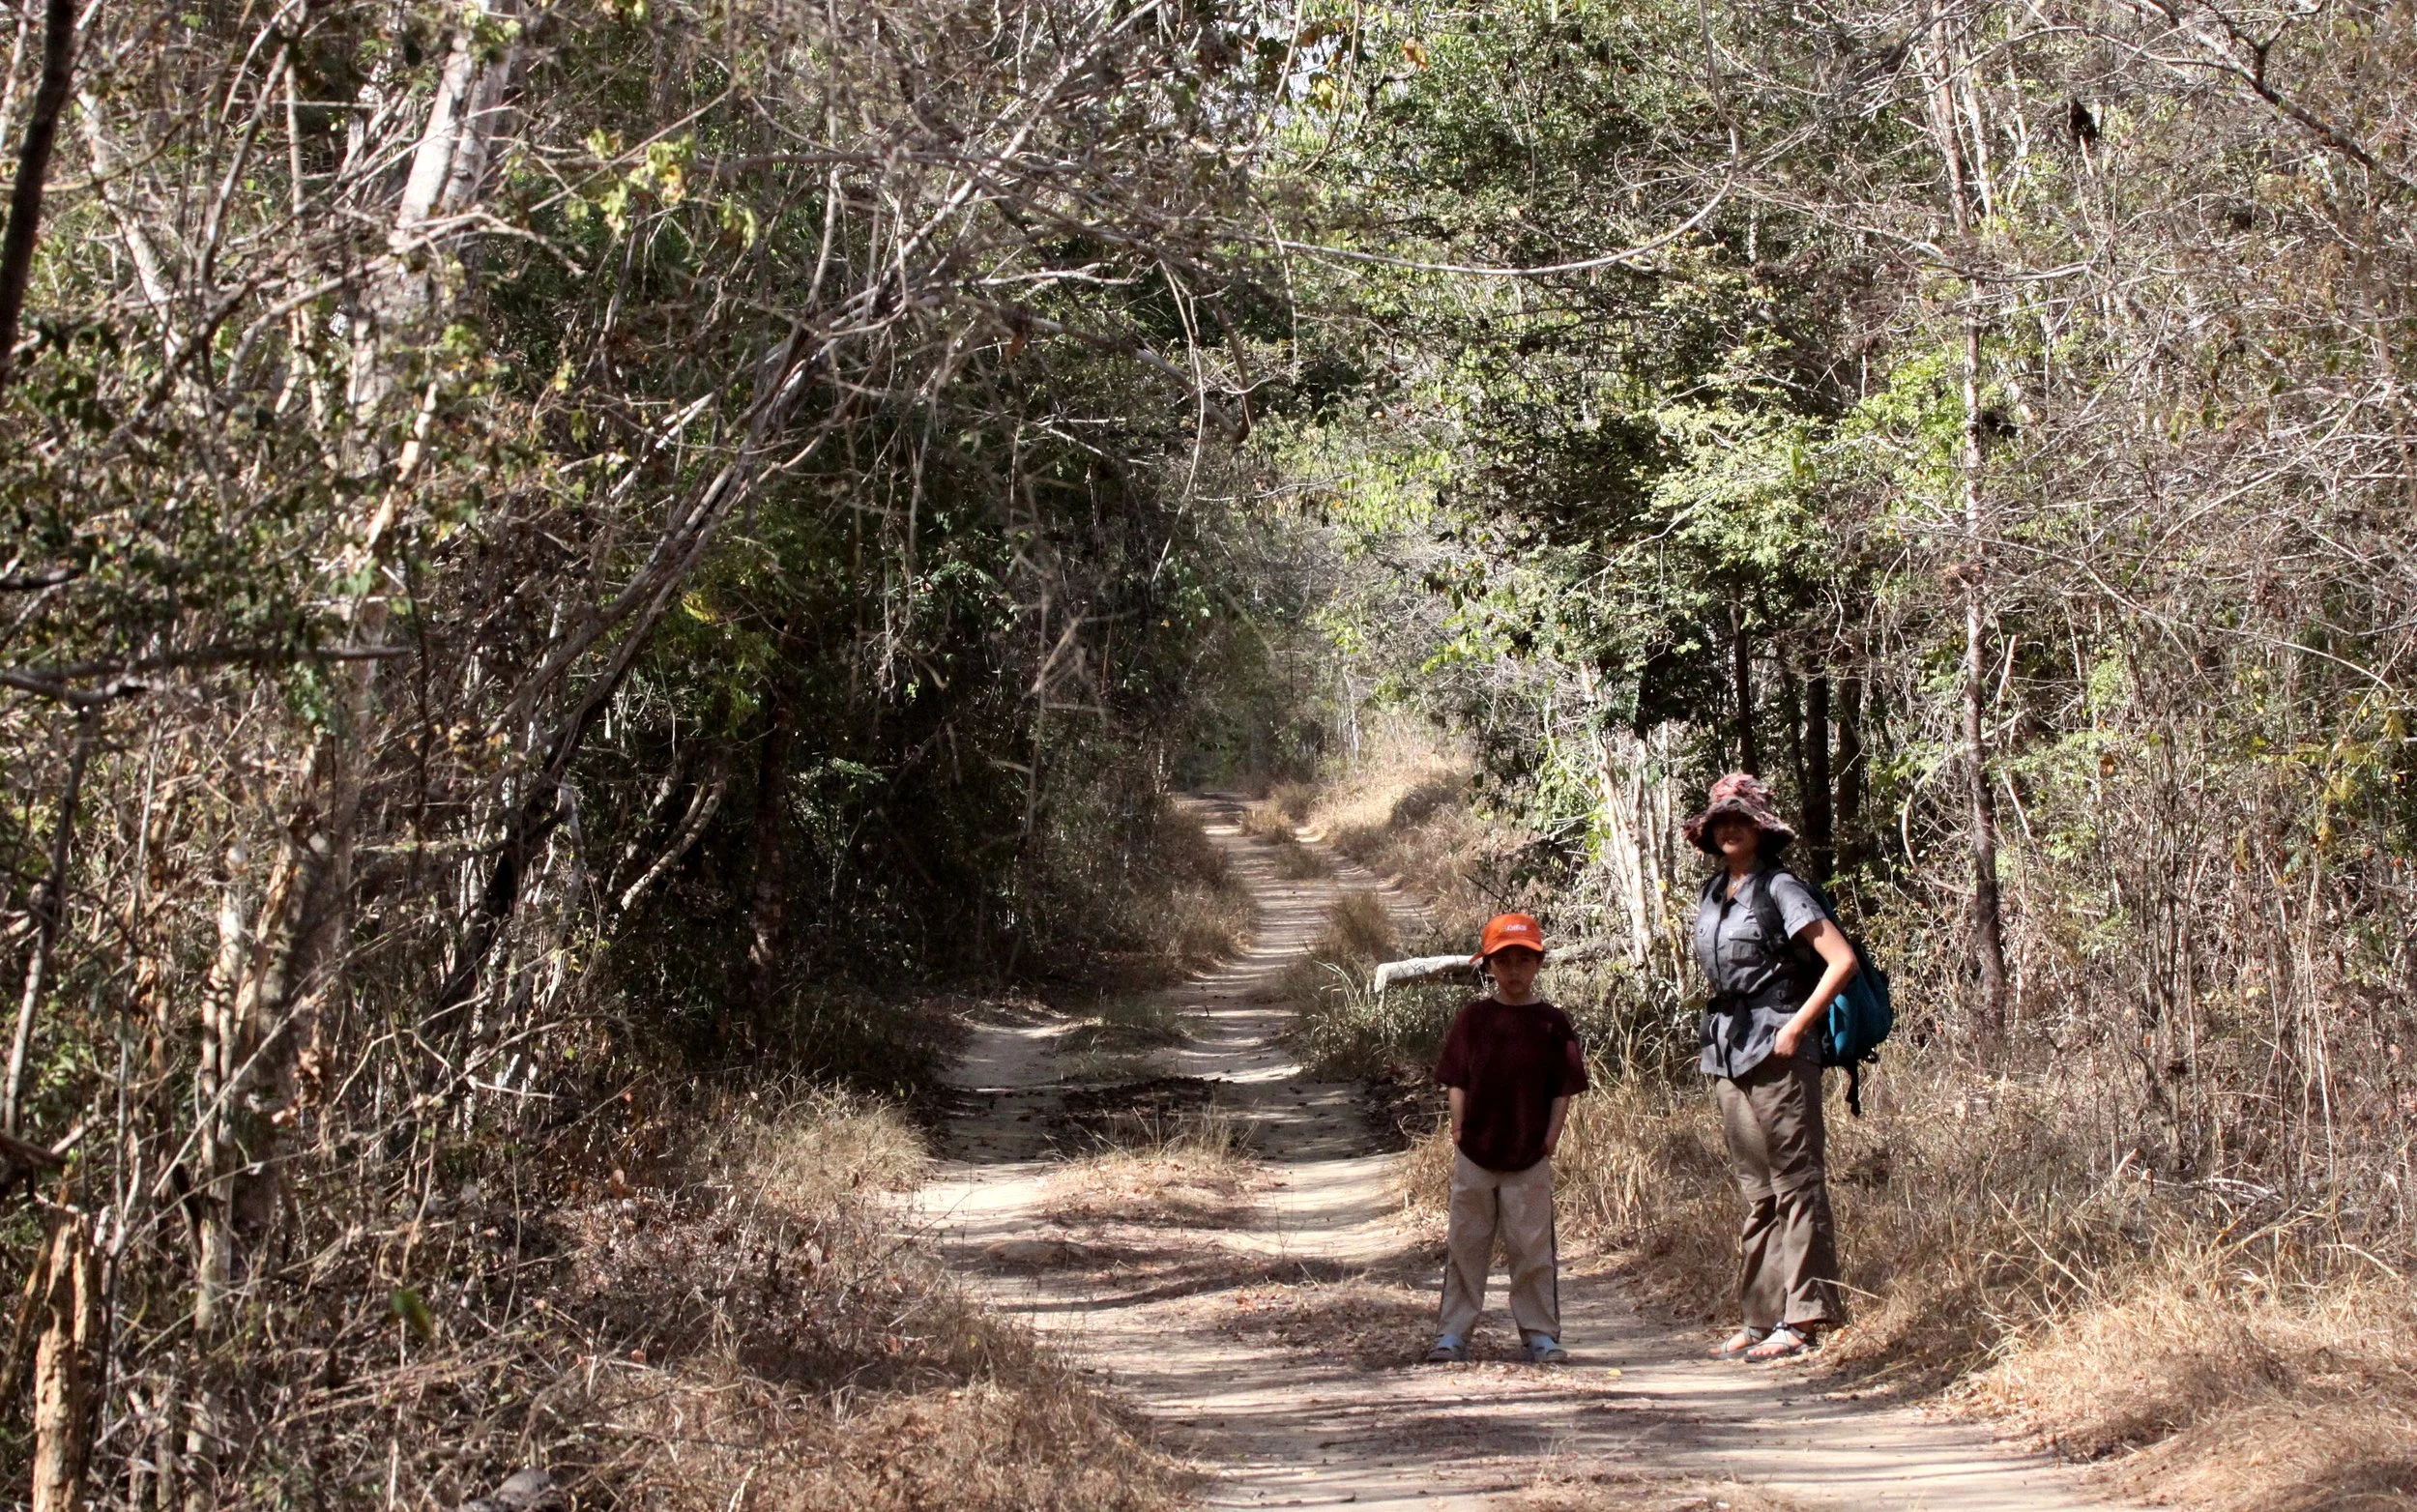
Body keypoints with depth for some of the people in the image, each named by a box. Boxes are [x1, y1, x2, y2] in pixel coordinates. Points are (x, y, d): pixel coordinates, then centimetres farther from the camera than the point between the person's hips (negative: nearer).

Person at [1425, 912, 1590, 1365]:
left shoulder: (1552, 1022, 1)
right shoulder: (1473, 1018, 4)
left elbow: (1563, 1089, 2)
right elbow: (1457, 1083, 6)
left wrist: (1549, 1141, -5)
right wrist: (1459, 1138, -1)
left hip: (1529, 1158, -1)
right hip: (1474, 1155, 1)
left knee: (1533, 1249, 4)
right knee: (1465, 1246, 7)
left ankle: (1541, 1334, 13)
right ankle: (1451, 1334, 13)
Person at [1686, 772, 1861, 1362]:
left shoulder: (1779, 888, -8)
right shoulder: (1714, 894, 14)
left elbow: (1842, 960, -15)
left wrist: (1795, 1027, -16)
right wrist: (1721, 1035, 15)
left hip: (1777, 1051, -8)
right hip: (1728, 1055, 8)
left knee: (1796, 1183, -5)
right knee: (1755, 1191, 11)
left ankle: (1803, 1319, -4)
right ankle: (1760, 1318, 15)